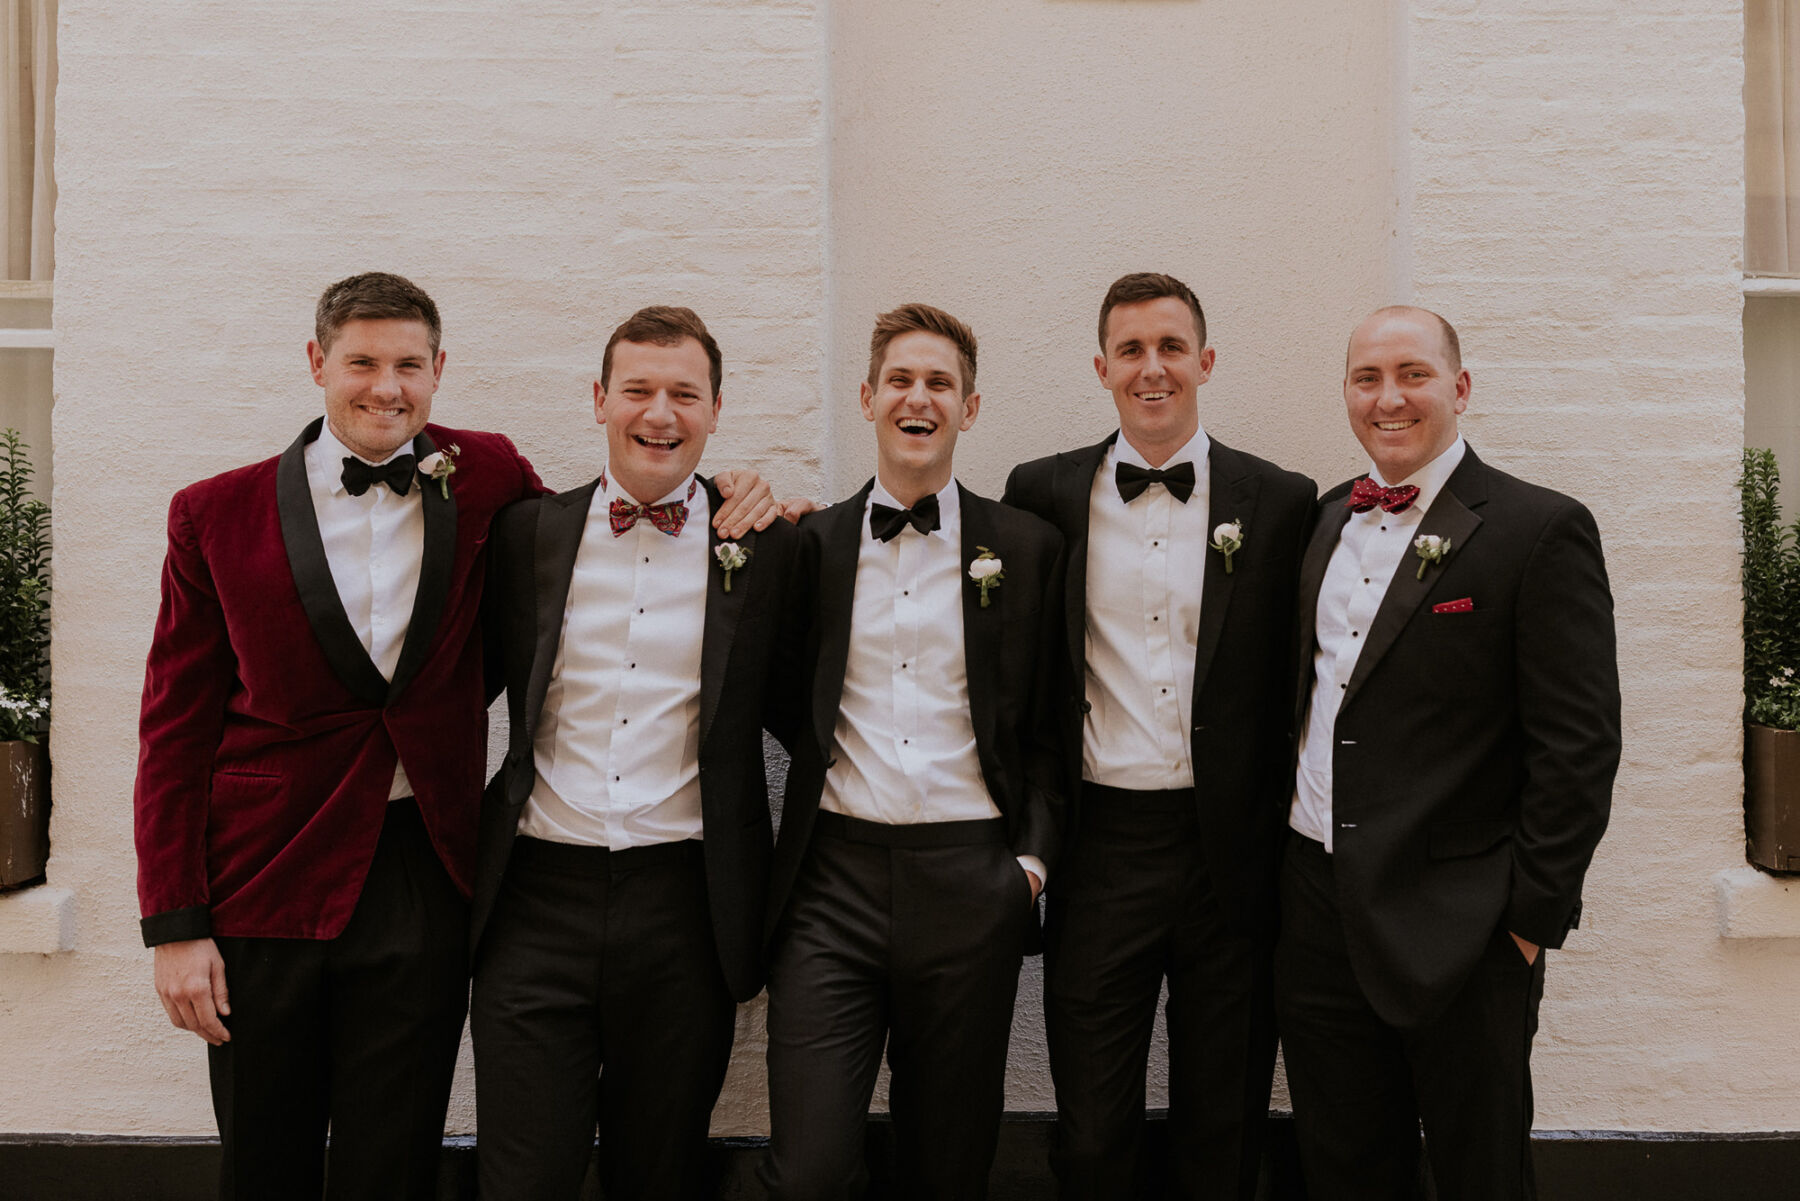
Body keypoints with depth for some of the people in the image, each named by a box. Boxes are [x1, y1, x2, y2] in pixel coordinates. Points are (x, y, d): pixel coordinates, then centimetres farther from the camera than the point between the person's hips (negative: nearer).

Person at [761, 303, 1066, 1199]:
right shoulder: (811, 543, 8)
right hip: (833, 879, 0)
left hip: (971, 884, 0)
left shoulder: (1027, 548, 6)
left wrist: (1033, 858, -2)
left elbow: (1046, 725, 7)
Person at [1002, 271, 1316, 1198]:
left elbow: (1297, 685, 3)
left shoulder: (1281, 502, 1)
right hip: (1100, 848, 0)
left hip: (1231, 856, 0)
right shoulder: (1043, 494, 3)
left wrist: (1289, 845, -1)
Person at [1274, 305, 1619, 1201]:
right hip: (1316, 907, 5)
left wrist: (1533, 917, -12)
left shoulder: (1542, 531, -9)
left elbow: (1578, 746, -11)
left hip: (1458, 928, -5)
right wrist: (1286, 857, 10)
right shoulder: (1326, 521, 9)